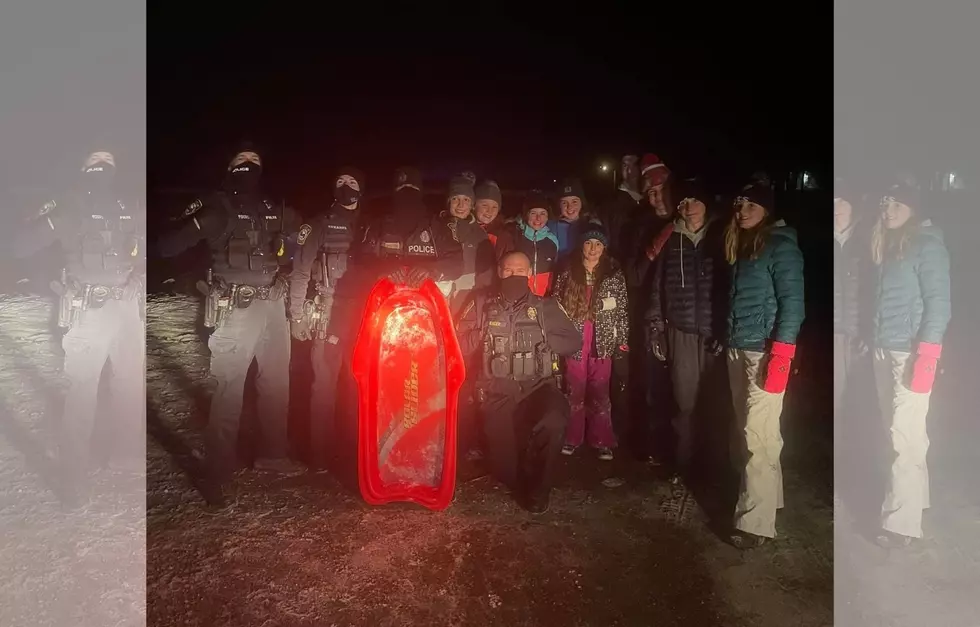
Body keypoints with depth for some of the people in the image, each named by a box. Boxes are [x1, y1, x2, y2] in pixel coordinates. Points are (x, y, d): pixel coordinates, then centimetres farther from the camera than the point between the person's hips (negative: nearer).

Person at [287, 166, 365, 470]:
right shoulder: (320, 225, 4)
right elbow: (299, 272, -2)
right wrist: (297, 315, -9)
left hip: (361, 316, 3)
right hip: (329, 315, -3)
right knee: (325, 383, -4)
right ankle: (321, 454, 7)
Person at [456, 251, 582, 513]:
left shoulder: (546, 306, 8)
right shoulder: (482, 304, 8)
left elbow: (574, 341, 5)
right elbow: (461, 346, 6)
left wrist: (542, 340, -9)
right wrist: (481, 333, -11)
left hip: (537, 387, 0)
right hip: (498, 392, 1)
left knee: (553, 422, -33)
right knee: (504, 461, -9)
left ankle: (536, 488, -6)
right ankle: (518, 483, 32)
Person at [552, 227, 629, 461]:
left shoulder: (614, 274, 3)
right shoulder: (568, 273, 4)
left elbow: (623, 310, 2)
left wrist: (623, 341, -2)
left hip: (603, 341, 0)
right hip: (574, 340, 0)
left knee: (600, 391, 4)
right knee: (575, 390, 4)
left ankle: (602, 441, 15)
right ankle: (572, 438, 18)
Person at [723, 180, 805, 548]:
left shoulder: (781, 246, -6)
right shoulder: (739, 245, 16)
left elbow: (792, 301, -13)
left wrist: (781, 355, -20)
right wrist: (727, 342, 12)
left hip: (765, 351, -7)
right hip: (737, 350, 7)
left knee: (758, 437, -7)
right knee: (748, 432, 12)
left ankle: (755, 521, 0)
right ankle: (765, 498, 25)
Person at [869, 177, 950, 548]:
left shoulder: (927, 244, -6)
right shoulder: (887, 244, 15)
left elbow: (938, 302, -13)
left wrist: (927, 356, -19)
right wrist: (874, 343, 14)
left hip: (911, 352, -7)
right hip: (884, 351, 7)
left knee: (905, 437, -6)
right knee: (899, 432, 13)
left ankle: (901, 522, 0)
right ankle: (914, 499, 26)